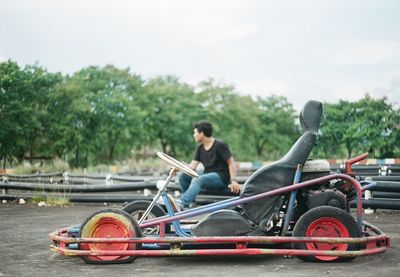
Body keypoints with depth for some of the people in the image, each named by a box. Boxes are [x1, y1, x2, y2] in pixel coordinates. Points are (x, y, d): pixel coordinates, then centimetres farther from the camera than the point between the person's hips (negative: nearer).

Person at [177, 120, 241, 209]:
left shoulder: (220, 145, -7)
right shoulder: (200, 148, 12)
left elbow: (231, 163, -9)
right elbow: (193, 165, 6)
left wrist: (233, 180, -20)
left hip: (221, 178, -7)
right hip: (207, 176, 7)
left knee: (197, 180, -34)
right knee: (182, 175, -10)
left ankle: (182, 204, -48)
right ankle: (190, 202, -9)